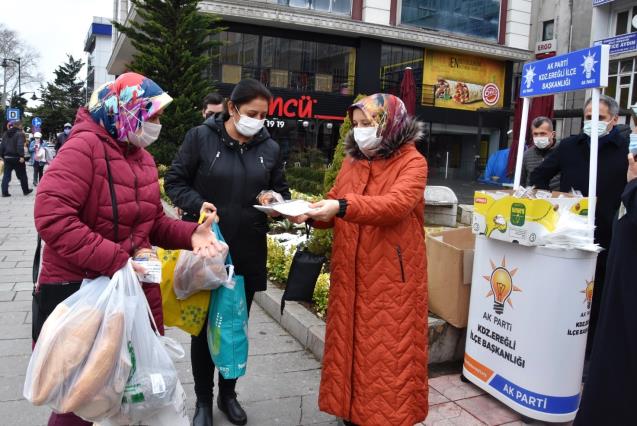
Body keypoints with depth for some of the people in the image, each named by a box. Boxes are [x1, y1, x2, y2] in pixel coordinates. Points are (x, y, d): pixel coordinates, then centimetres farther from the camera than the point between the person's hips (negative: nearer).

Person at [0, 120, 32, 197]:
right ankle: (26, 190, 19)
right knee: (22, 175, 8)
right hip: (17, 158, -5)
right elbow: (20, 146, -20)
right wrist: (21, 156, -23)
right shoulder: (20, 134, -10)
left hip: (7, 157, 5)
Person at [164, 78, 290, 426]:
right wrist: (197, 203, -20)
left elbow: (281, 191, 14)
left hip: (248, 253, 3)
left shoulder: (270, 148, 5)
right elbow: (174, 181, -2)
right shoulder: (200, 137, -6)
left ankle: (228, 394, 35)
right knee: (204, 326, 10)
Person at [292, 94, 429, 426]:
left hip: (391, 277, -5)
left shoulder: (412, 162, -7)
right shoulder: (352, 161, 12)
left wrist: (344, 207, -35)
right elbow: (334, 208, 11)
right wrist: (309, 214, -11)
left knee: (389, 352, 2)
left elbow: (396, 205, -24)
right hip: (350, 274, 6)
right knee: (350, 345, 13)